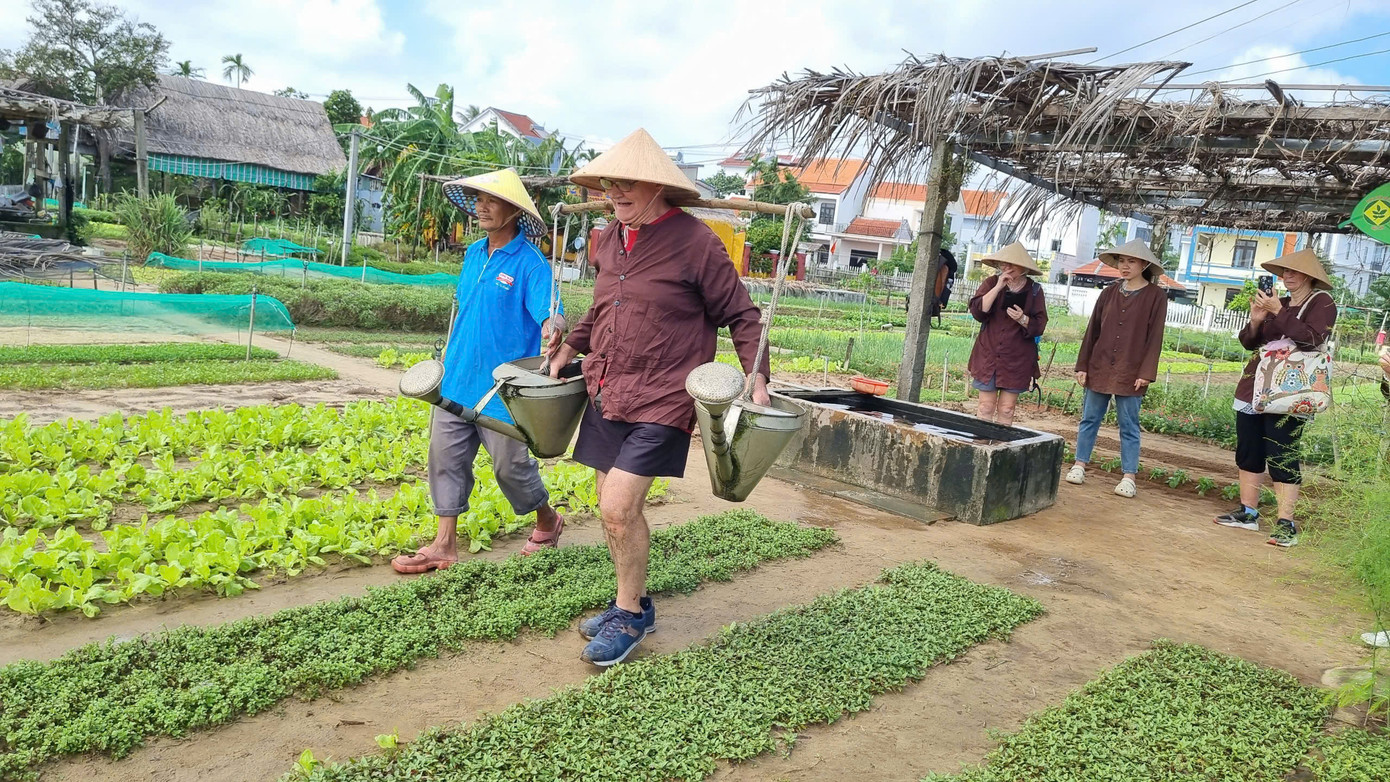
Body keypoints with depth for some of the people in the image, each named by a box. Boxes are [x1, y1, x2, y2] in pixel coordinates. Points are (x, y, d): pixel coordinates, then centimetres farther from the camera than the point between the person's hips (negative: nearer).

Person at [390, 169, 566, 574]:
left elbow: (551, 311, -23)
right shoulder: (473, 254, 9)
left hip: (501, 387, -7)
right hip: (458, 381, 7)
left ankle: (548, 522, 31)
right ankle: (444, 545, 16)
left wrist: (552, 325, -47)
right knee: (446, 457, 6)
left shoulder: (530, 263, -12)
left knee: (510, 464, 5)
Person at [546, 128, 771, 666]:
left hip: (661, 401, -7)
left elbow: (741, 315, -5)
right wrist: (571, 346, 18)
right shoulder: (610, 240, 9)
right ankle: (634, 603, 31)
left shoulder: (695, 242, -11)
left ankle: (629, 616, 10)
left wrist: (757, 377, -14)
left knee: (619, 507, -11)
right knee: (613, 509, 13)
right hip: (606, 395, 7)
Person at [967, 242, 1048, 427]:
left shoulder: (1034, 290, 3)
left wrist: (1023, 319, -19)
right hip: (988, 355, 0)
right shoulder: (991, 283, 4)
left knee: (1006, 410, 4)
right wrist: (998, 287, -15)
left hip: (1017, 360, 0)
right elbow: (977, 310, -10)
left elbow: (1039, 325, 1)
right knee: (986, 407, 2)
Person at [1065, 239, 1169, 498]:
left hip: (1130, 374, -3)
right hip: (1099, 368, 4)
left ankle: (1129, 477, 7)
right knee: (1089, 419, 8)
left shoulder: (1155, 296, -2)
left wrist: (1146, 373, -11)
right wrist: (1082, 365, 5)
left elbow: (1155, 337, -5)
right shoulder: (1109, 293, 7)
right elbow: (1092, 331, 9)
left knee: (1129, 426, 2)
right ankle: (1079, 466, 17)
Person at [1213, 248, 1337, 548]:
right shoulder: (1277, 302, 14)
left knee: (1282, 457, -11)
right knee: (1248, 453, 10)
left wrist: (1278, 313, -19)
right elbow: (1248, 342, 13)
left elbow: (1311, 338, -19)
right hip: (1254, 388, 7)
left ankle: (1286, 523, -7)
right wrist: (1256, 320, -6)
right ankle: (1248, 513, 21)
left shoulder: (1322, 303, -2)